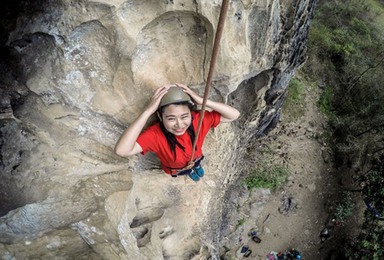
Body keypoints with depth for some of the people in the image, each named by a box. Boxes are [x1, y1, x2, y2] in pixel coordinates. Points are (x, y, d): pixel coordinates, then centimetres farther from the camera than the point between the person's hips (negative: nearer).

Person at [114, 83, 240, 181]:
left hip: (196, 161, 3)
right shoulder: (155, 134, -42)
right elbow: (121, 150, -57)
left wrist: (203, 101, -48)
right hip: (174, 170, -2)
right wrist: (148, 111, -60)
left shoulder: (198, 120, -35)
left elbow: (234, 115, -35)